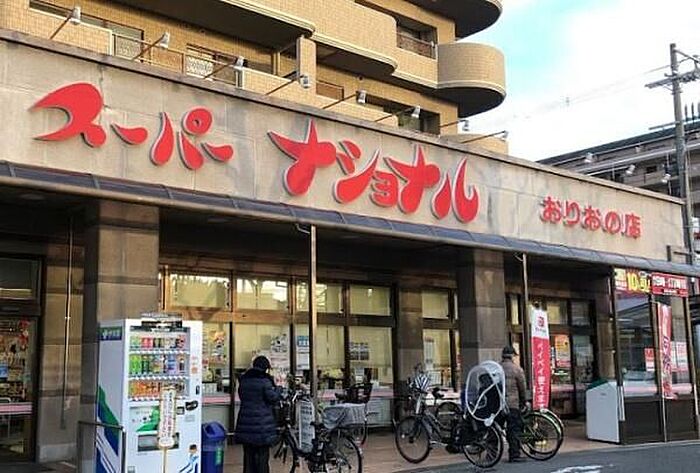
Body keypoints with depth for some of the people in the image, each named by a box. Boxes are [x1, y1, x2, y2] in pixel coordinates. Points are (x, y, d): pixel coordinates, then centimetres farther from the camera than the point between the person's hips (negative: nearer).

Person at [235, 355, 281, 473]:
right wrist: (277, 390, 6)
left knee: (248, 455, 11)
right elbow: (273, 398, -12)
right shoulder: (265, 381, -12)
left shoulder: (244, 380, 7)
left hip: (245, 424, 5)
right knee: (262, 455, 3)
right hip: (262, 425, -5)